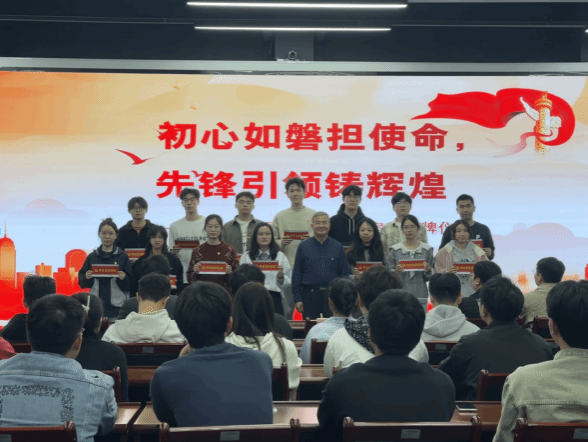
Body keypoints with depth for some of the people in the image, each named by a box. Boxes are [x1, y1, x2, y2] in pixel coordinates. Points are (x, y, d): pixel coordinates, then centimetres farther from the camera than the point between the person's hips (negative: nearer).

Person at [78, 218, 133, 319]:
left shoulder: (122, 257, 2)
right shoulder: (92, 257, 7)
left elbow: (129, 285, 0)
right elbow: (82, 283, 8)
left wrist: (123, 278, -19)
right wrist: (87, 278, -12)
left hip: (117, 307, -1)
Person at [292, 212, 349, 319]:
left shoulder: (337, 247, 7)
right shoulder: (304, 247, 5)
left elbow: (344, 273, 9)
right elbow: (297, 274, 5)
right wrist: (297, 298, -1)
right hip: (310, 295, 0)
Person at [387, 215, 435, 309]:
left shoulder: (427, 249, 7)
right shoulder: (395, 250, 5)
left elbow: (429, 278, 8)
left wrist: (428, 271, -12)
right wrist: (396, 272, -16)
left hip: (420, 296, 1)